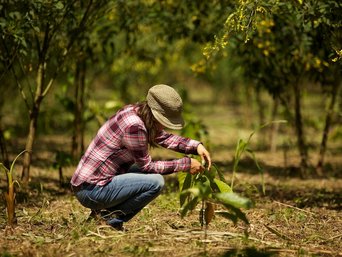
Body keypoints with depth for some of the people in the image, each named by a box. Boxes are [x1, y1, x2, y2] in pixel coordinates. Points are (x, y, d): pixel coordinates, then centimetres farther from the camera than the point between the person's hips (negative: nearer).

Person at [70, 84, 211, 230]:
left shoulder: (134, 112, 6)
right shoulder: (134, 126, -22)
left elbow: (164, 138, 19)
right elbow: (147, 166, -12)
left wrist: (196, 146, 7)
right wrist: (185, 164, -6)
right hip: (91, 190, -10)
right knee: (156, 182, -18)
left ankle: (105, 212, 12)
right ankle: (111, 219, -6)